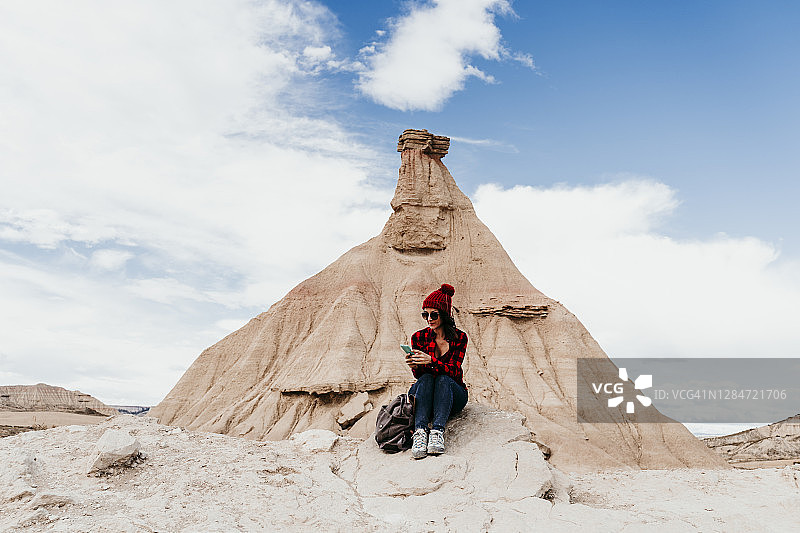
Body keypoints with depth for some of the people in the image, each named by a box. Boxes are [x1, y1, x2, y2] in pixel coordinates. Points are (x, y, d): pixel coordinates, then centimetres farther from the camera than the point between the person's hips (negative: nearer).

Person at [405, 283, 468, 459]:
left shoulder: (459, 337, -7)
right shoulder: (419, 337, -2)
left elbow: (453, 370, -19)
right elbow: (419, 375, -6)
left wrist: (431, 361, -37)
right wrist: (414, 366, -30)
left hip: (453, 395, -1)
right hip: (423, 394, 1)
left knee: (443, 379, -32)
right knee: (426, 378, -31)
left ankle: (438, 431, -47)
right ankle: (419, 431, -46)